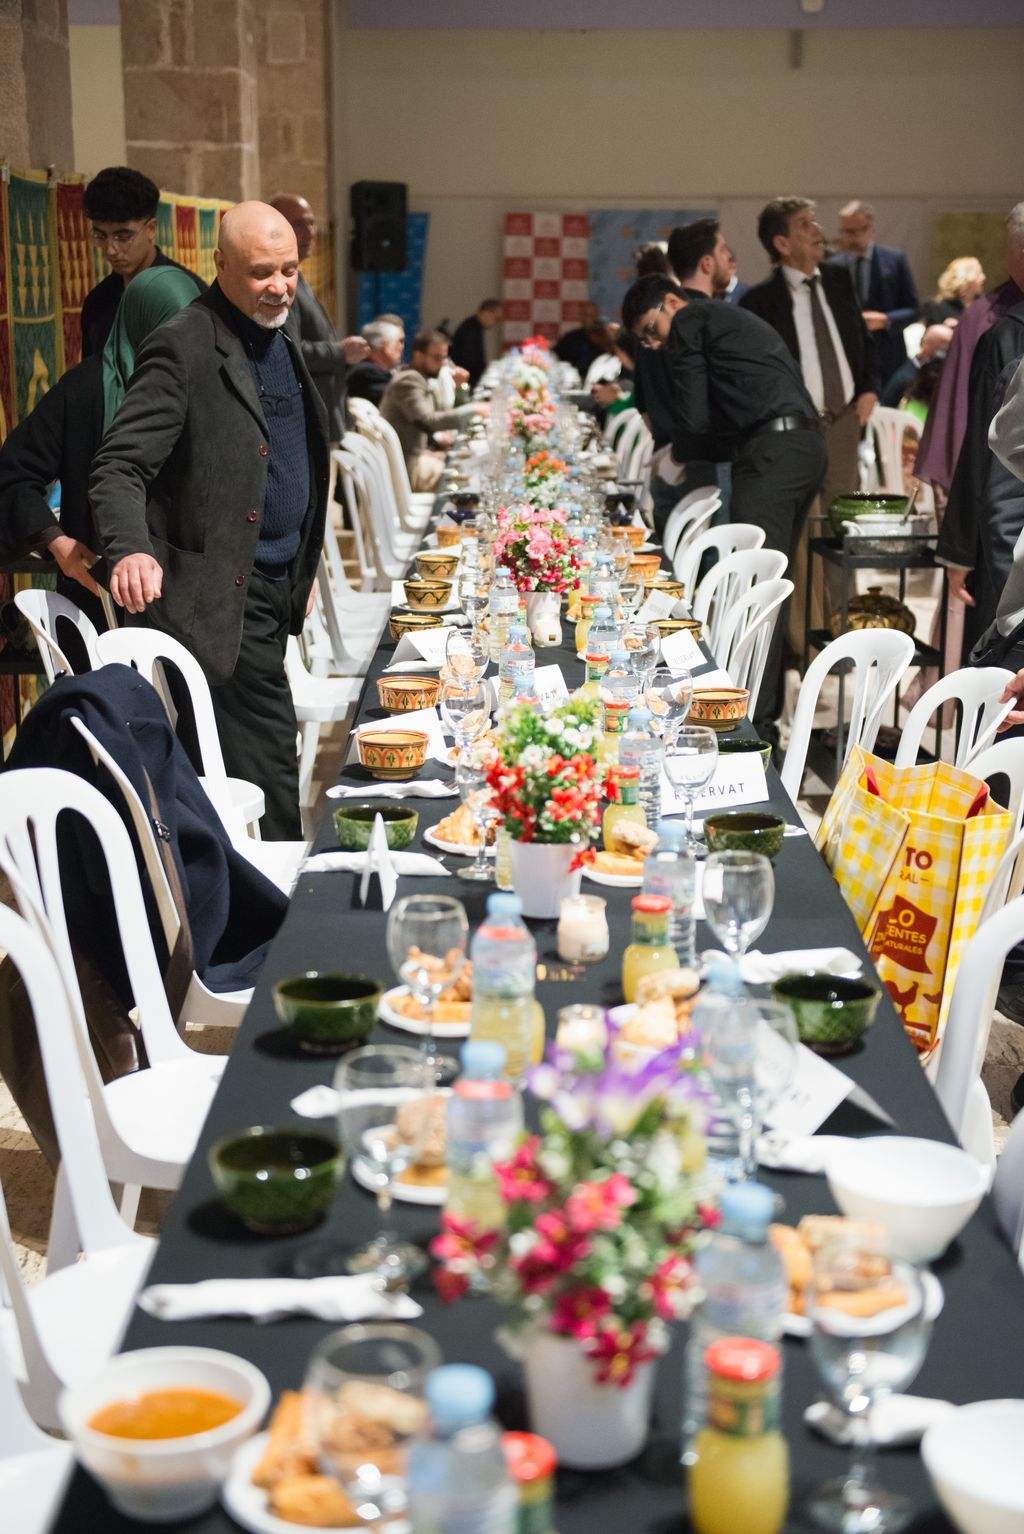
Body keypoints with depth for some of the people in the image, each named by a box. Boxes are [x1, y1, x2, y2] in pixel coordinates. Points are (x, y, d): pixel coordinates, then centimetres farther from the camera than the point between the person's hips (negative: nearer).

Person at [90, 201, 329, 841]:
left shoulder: (282, 341, 15)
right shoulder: (185, 346, -13)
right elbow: (121, 466, -19)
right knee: (268, 765, -9)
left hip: (275, 590, 9)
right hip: (220, 598, -9)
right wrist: (131, 548, -37)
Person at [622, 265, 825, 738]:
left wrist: (679, 450, 15)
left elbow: (694, 418, -3)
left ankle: (756, 721, -16)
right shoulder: (729, 317, 31)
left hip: (773, 452, -10)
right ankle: (765, 709, 15)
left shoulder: (689, 320, 2)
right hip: (805, 446, 10)